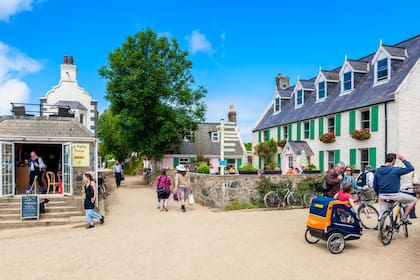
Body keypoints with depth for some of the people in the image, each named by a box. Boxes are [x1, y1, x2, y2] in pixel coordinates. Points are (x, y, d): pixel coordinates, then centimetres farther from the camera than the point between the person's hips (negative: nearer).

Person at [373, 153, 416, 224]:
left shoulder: (378, 171, 6)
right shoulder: (396, 170, -11)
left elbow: (375, 186, 10)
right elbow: (411, 168, -3)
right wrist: (403, 159, 6)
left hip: (382, 196, 5)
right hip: (394, 195, -5)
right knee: (413, 200, 16)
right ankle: (404, 218, 13)